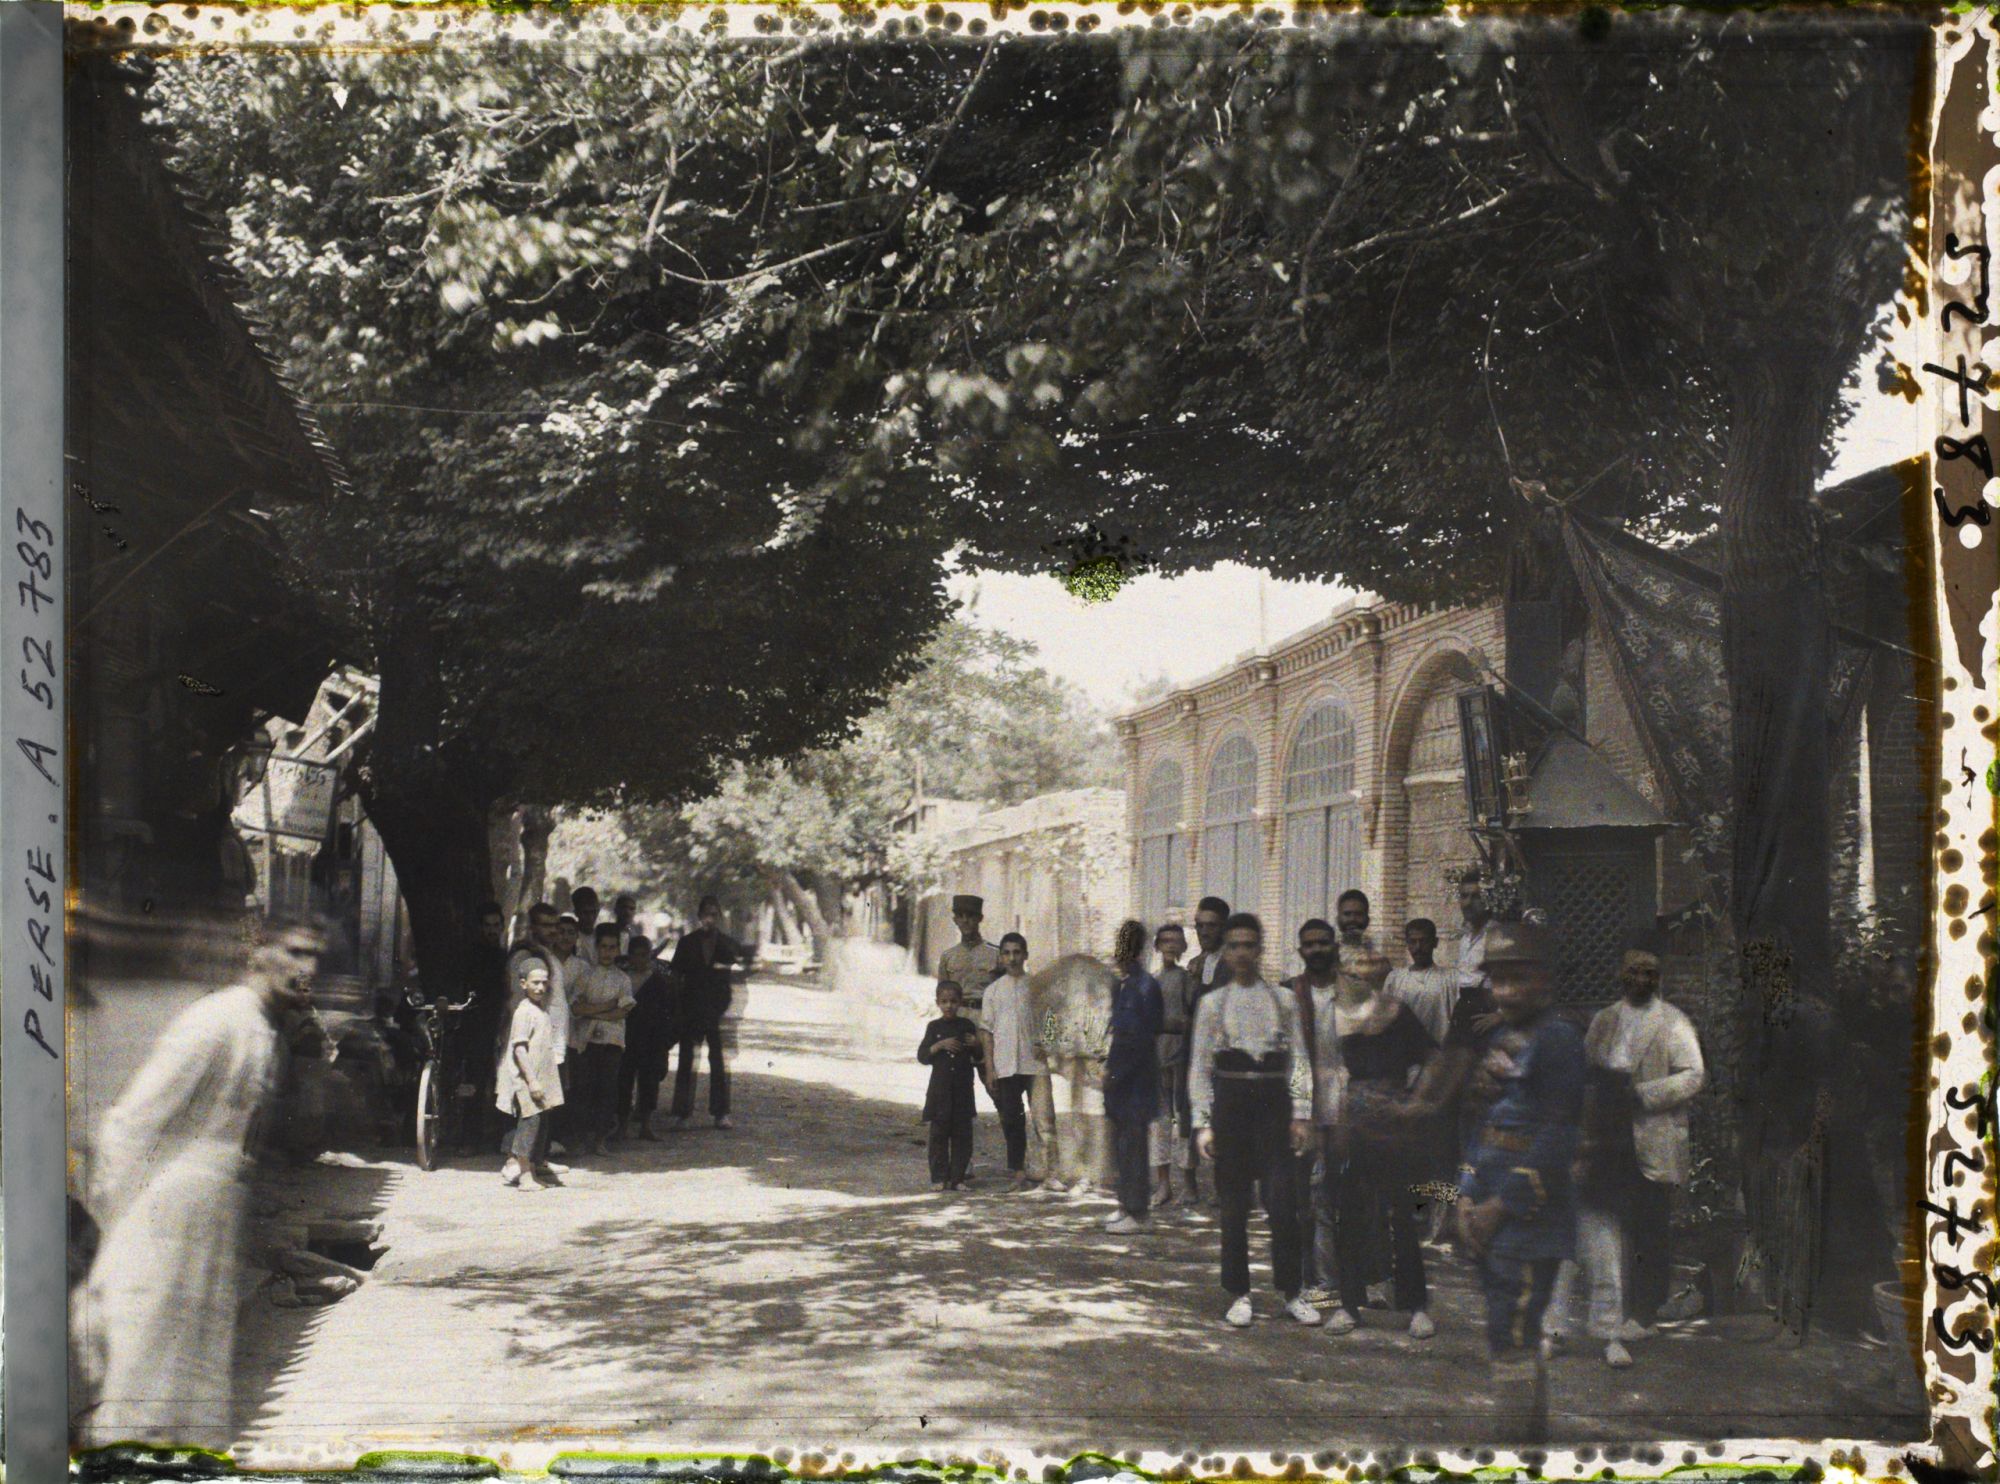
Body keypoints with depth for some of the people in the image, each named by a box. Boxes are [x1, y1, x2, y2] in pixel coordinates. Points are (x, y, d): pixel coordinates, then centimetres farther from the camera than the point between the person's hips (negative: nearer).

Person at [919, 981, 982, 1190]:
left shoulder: (967, 1026, 7)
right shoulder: (934, 1027, 4)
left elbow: (979, 1057, 14)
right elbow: (922, 1056, 0)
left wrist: (976, 1045, -8)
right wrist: (940, 1045, -14)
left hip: (963, 1089, 1)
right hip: (940, 1089, -1)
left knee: (962, 1134, 1)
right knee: (939, 1133, -1)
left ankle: (957, 1177, 8)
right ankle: (939, 1178, 3)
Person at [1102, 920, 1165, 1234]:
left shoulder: (1144, 986, -15)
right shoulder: (1122, 985, 12)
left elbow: (1146, 1037, -18)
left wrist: (1117, 1074, -17)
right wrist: (1110, 1069, 14)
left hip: (1136, 1079, -9)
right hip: (1120, 1077, 9)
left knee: (1133, 1145, -5)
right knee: (1121, 1145, 14)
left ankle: (1136, 1213, 0)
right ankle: (1127, 1205, 23)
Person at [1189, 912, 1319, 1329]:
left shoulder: (1284, 1001, 6)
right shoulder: (1212, 1004, 6)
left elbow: (1299, 1059, 5)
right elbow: (1199, 1066, 5)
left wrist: (1301, 1114, -2)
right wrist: (1202, 1122, -2)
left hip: (1273, 1103, 0)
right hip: (1229, 1103, 0)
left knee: (1282, 1201, -6)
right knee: (1233, 1205, 4)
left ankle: (1291, 1291, 5)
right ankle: (1238, 1294, 13)